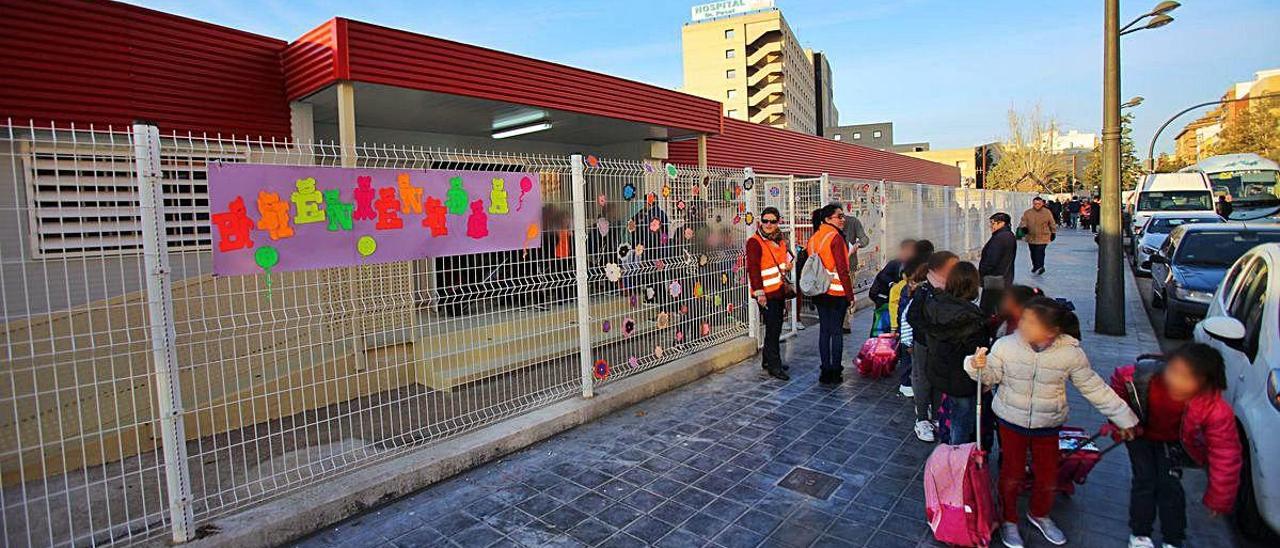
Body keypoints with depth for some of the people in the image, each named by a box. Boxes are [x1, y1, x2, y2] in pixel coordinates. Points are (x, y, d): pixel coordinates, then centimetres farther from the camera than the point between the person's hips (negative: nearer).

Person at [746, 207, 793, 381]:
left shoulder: (780, 240, 12)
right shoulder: (755, 242, -13)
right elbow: (753, 268, -19)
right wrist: (759, 292, -24)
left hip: (779, 291, 8)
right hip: (766, 293, -8)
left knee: (776, 327, 14)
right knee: (772, 329, -6)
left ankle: (768, 360, 27)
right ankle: (774, 366, 2)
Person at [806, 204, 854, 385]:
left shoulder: (814, 238, 8)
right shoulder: (836, 237, -14)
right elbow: (842, 269, -16)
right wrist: (850, 295, -11)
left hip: (819, 292, 6)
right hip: (836, 292, -6)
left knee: (824, 330, 11)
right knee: (837, 331, 3)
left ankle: (826, 371, 16)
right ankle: (835, 372, 9)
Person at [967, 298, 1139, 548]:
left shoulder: (1071, 353, -15)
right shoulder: (1006, 344, -18)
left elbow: (1095, 388, -2)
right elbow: (991, 376, -7)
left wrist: (1124, 418, 2)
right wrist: (978, 366, -29)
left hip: (1047, 426, 2)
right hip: (1011, 421, -1)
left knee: (1048, 475, 16)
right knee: (1012, 473, 11)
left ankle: (1040, 515, 46)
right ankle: (1008, 519, 34)